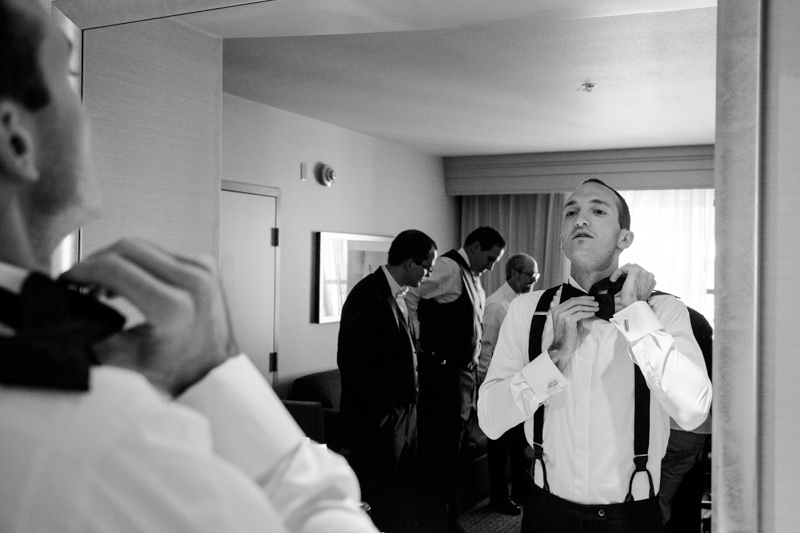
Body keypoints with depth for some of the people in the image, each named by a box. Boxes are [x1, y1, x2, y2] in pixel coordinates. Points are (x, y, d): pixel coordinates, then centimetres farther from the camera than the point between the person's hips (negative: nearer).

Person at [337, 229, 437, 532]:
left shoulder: (397, 294, 9)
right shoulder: (368, 296, -18)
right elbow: (353, 364, -21)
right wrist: (379, 414, -18)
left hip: (403, 414, 9)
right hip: (377, 421, -9)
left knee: (399, 497, 18)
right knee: (376, 505, 3)